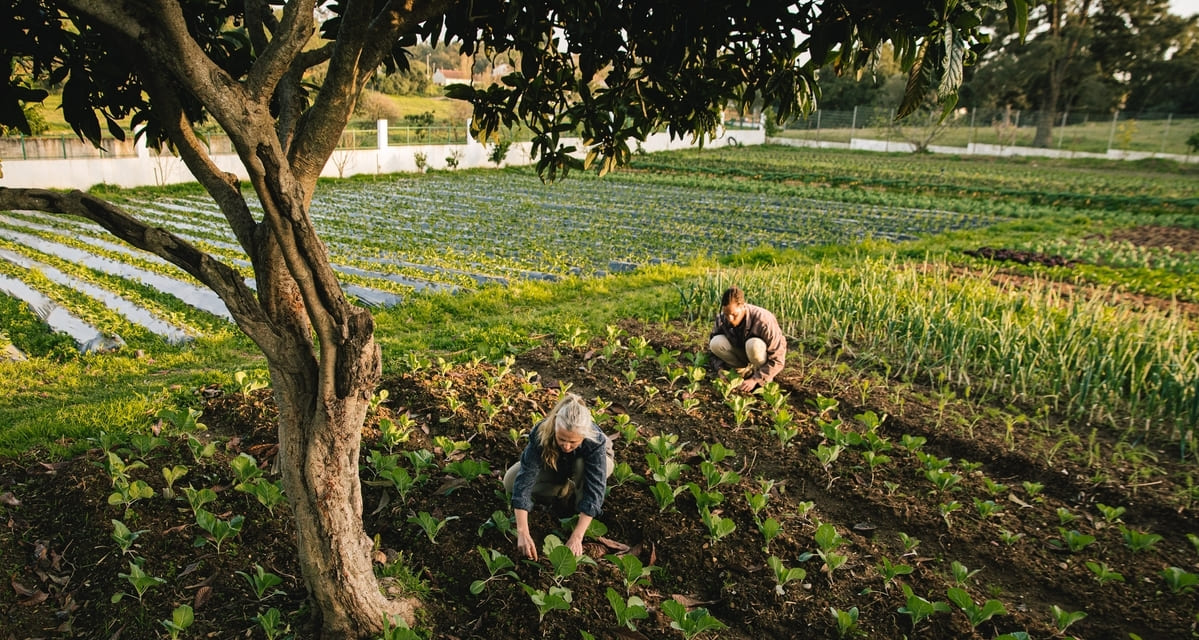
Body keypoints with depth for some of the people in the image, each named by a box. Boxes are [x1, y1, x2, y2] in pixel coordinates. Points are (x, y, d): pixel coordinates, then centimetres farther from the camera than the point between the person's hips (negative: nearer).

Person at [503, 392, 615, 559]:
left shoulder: (595, 440, -42)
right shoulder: (541, 433, -40)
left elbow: (595, 489, -44)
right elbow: (525, 479, -43)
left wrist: (576, 537, -51)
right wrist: (522, 533, -51)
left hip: (587, 462, -2)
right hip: (555, 464, 2)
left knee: (582, 466, -38)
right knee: (511, 482, -16)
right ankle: (568, 489, 1)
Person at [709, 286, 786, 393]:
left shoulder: (764, 321, -33)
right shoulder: (722, 319, -20)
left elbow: (777, 359, -29)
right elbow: (713, 349, -4)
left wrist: (755, 380, -34)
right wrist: (721, 369, -22)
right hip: (744, 355, 4)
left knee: (754, 345, -38)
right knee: (716, 343, -23)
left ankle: (766, 379, -11)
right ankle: (747, 371, -5)